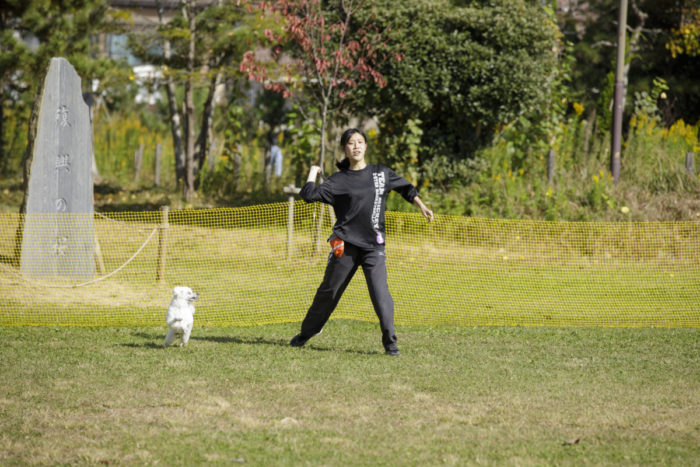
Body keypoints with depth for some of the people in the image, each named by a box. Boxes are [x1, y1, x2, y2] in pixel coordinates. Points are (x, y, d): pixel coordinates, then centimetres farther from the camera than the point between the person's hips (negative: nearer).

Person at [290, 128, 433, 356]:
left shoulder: (381, 173, 8)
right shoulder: (339, 180, 2)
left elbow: (405, 188, 24)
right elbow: (308, 195, -7)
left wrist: (421, 207, 19)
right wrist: (313, 173, 3)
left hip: (374, 245, 0)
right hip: (345, 245, 0)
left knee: (380, 292, -14)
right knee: (328, 292, 10)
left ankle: (390, 343, -10)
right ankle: (305, 333, 27)